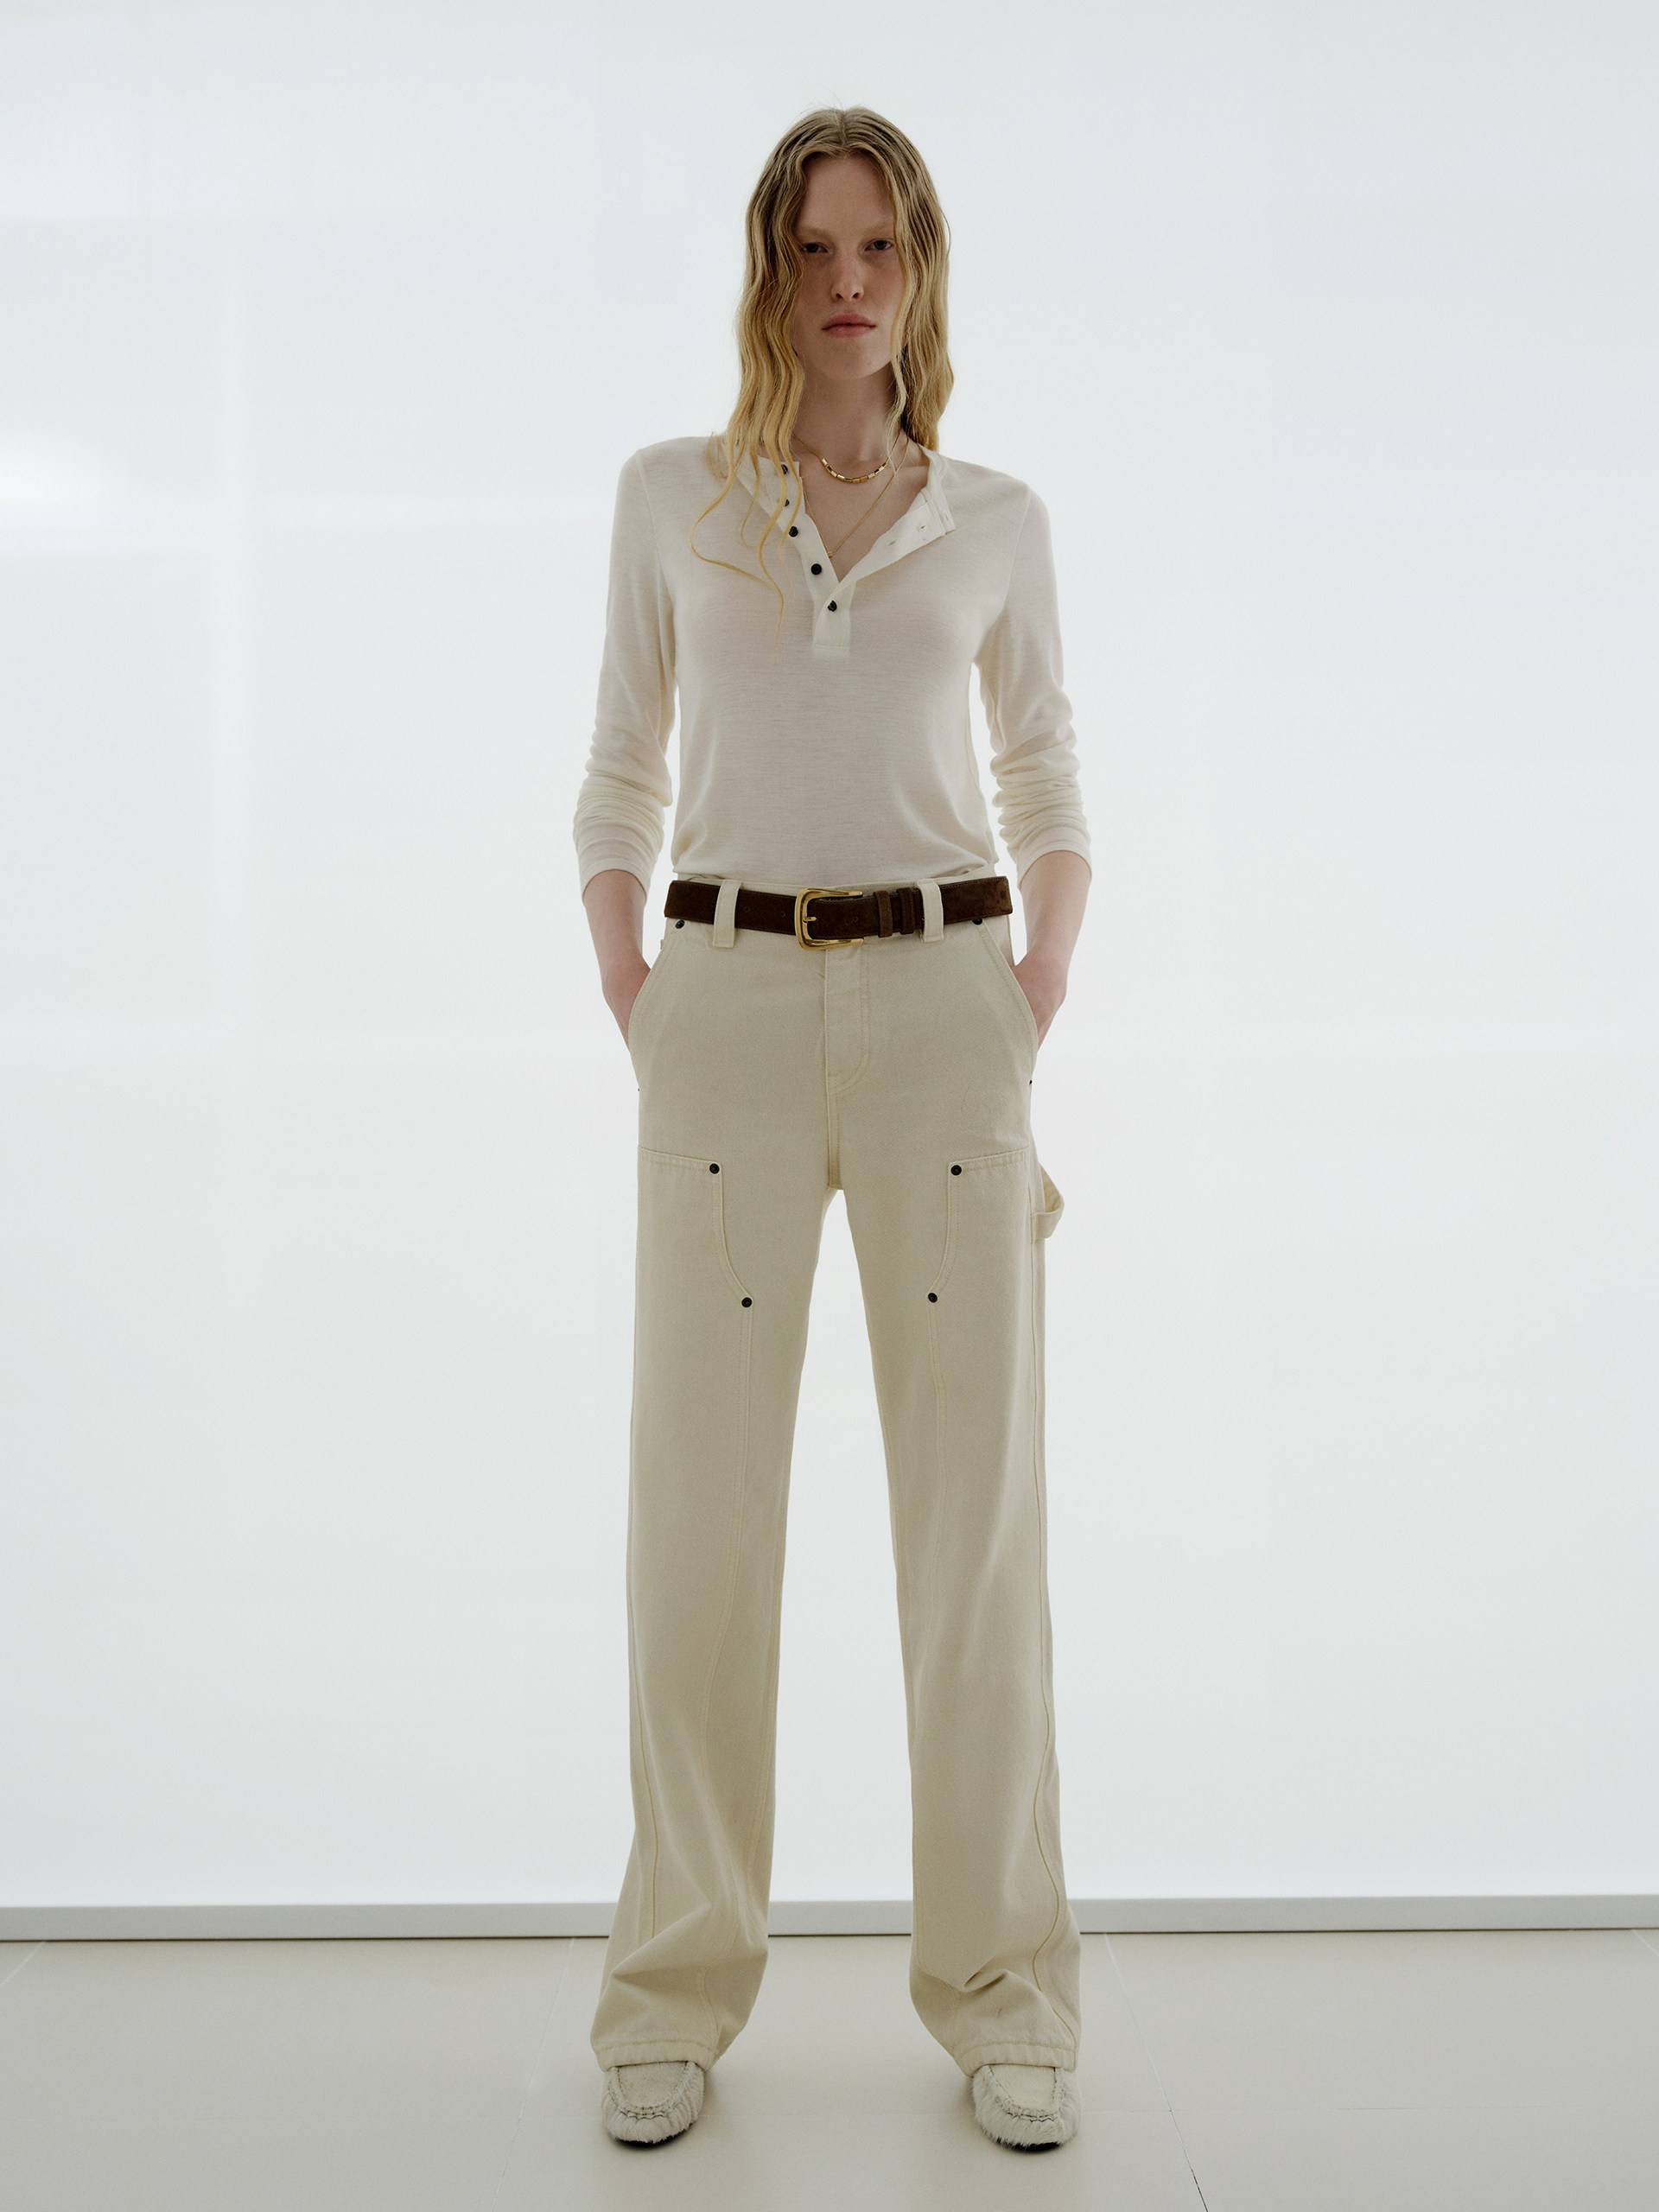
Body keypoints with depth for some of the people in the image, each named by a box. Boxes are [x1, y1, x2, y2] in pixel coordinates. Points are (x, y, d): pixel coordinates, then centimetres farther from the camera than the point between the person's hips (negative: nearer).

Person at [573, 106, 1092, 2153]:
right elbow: (618, 777, 13)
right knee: (699, 1505, 0)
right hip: (729, 1004, 0)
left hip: (940, 1004, 0)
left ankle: (1000, 1990, 14)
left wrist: (1043, 975, 1)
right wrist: (625, 983, -1)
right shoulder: (669, 498, 10)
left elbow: (1047, 779, 18)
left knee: (976, 1508, 1)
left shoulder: (995, 522, 11)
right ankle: (678, 1987, 14)